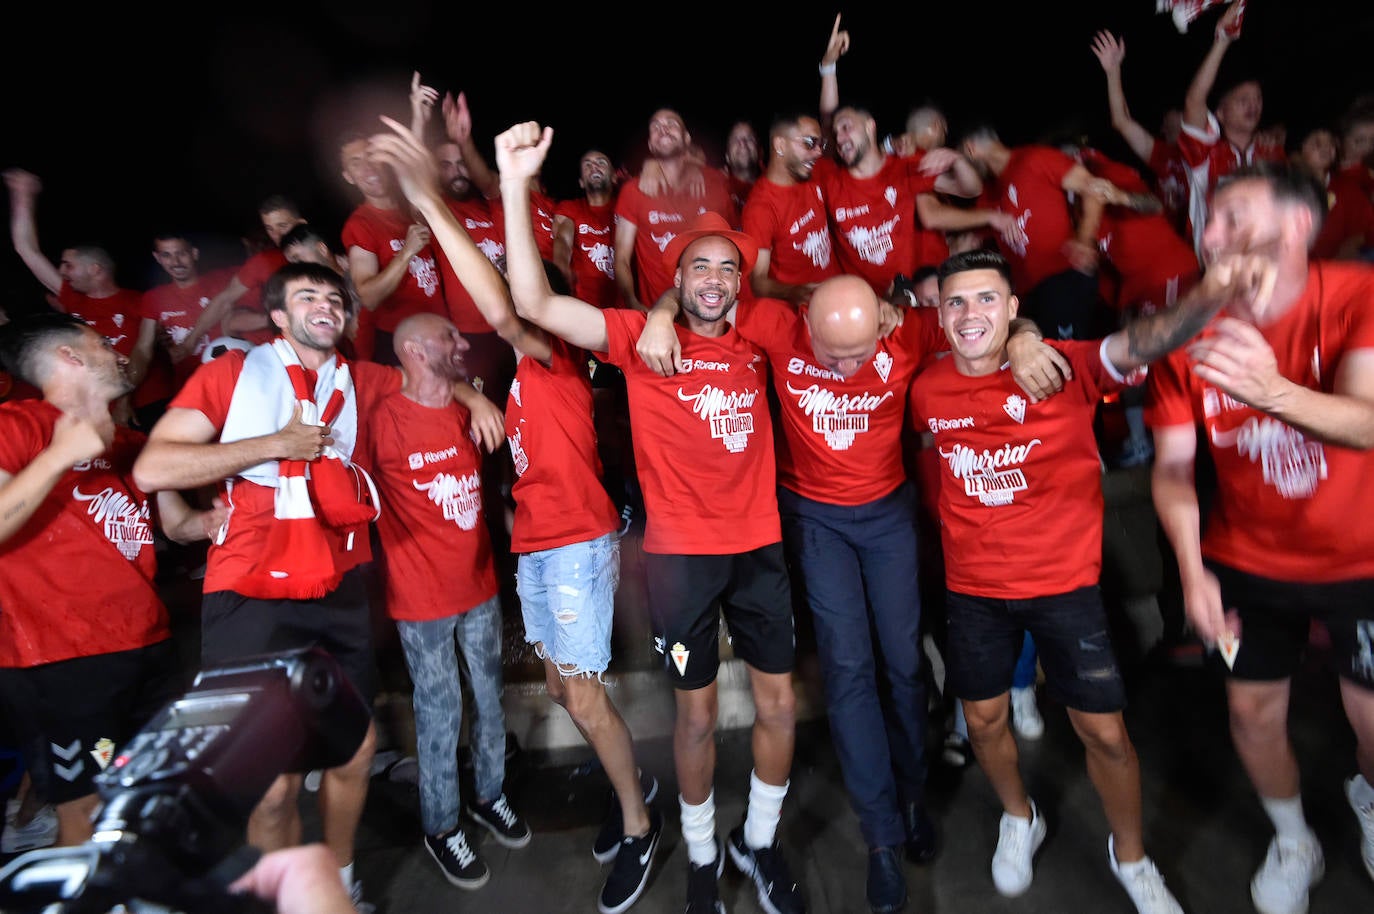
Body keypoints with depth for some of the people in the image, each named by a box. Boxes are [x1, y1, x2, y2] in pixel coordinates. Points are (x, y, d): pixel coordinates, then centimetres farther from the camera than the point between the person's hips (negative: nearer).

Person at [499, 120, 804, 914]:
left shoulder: (757, 340, 5)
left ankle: (761, 842, 37)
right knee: (697, 710, 10)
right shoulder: (640, 337, -4)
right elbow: (536, 304, -15)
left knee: (780, 704, 11)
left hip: (759, 546, 4)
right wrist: (517, 186, -21)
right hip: (681, 552, -3)